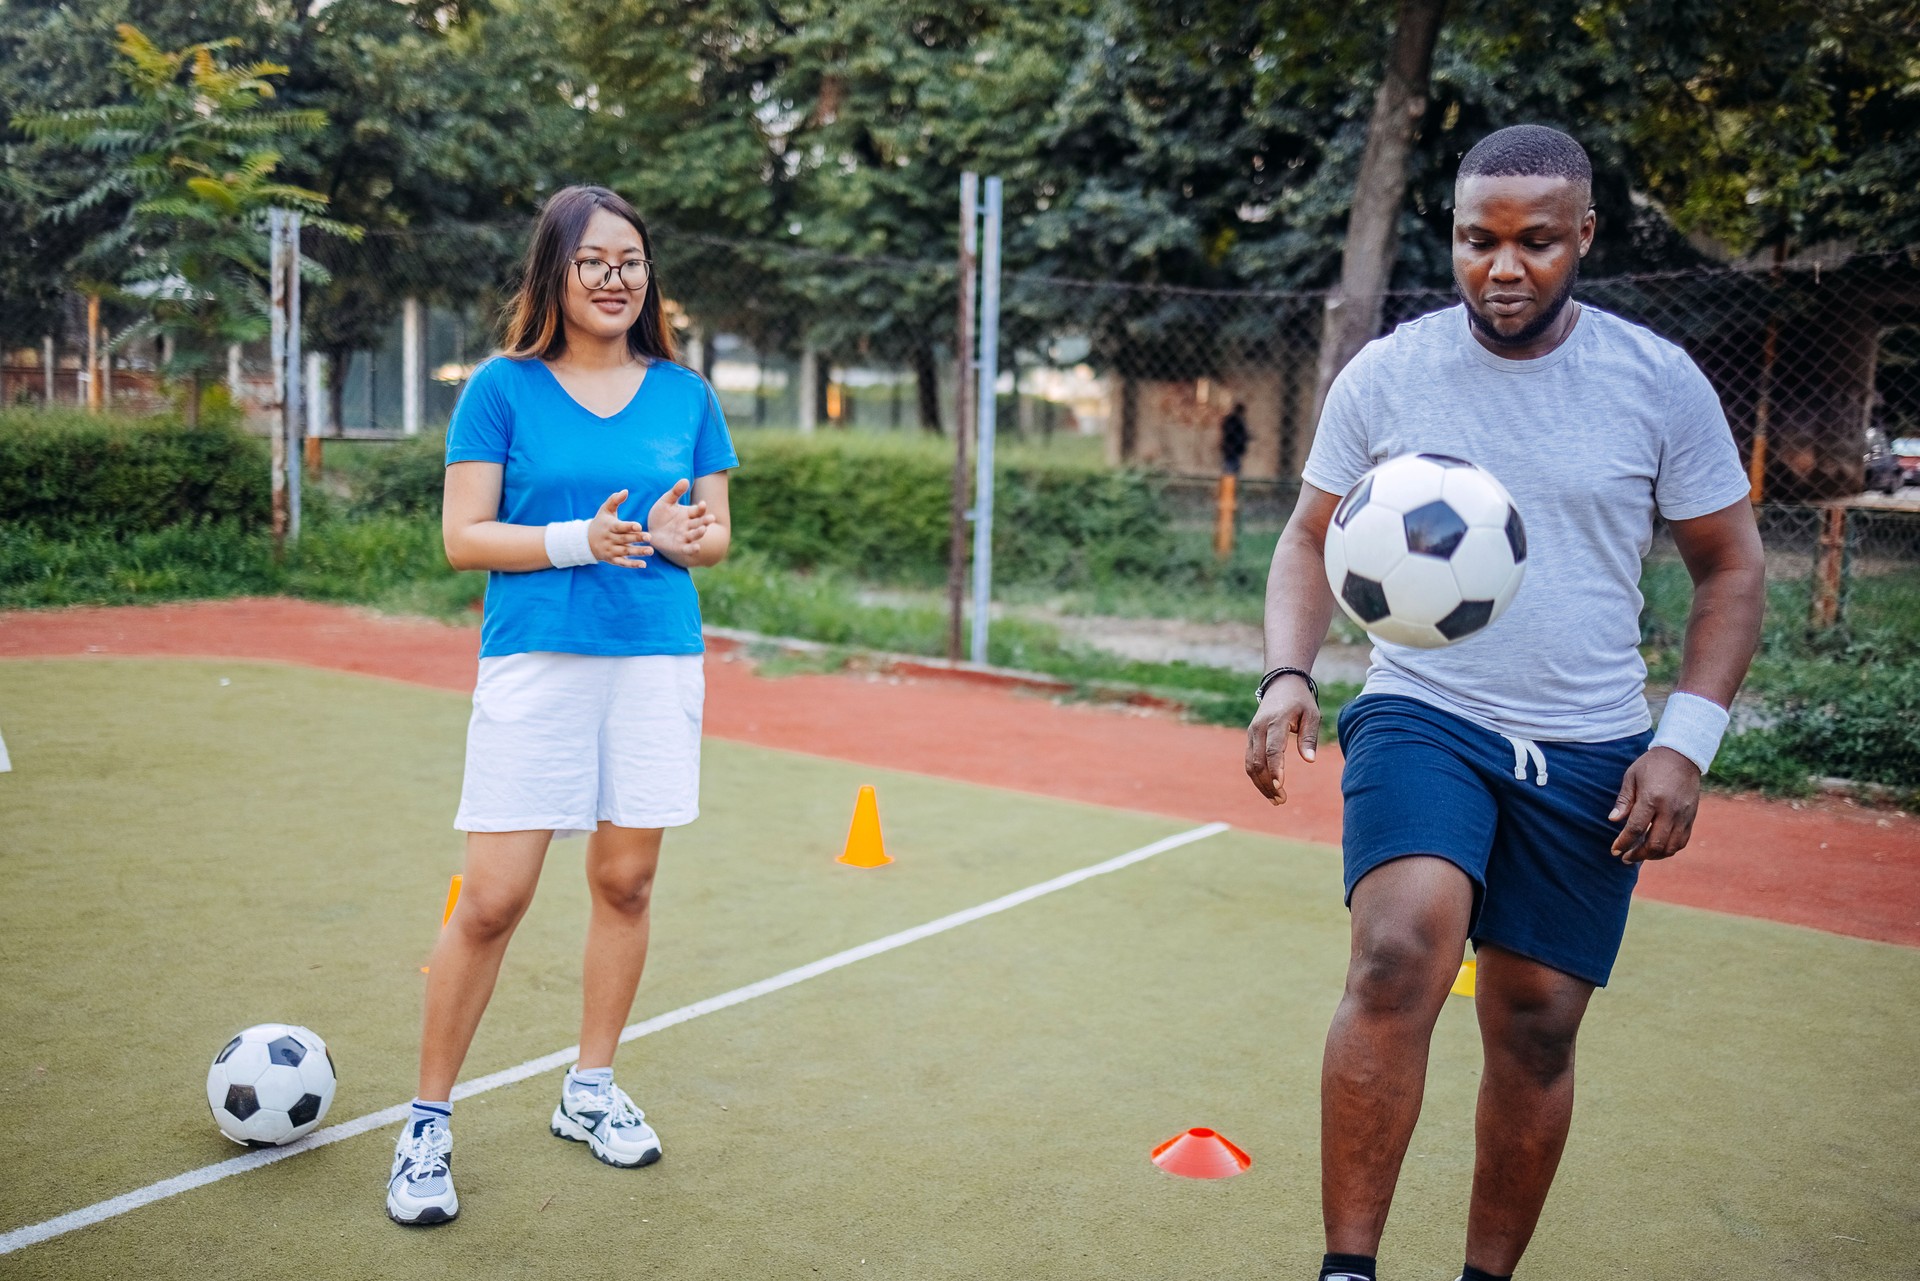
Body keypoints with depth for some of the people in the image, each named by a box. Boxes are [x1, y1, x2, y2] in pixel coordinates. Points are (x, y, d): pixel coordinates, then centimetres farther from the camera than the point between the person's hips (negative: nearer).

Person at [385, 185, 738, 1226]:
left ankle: (591, 1090, 28)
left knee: (626, 879, 9)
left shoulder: (685, 395, 10)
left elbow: (716, 534, 13)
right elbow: (462, 537, -2)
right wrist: (578, 539, -16)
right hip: (535, 662, -3)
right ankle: (428, 1122, 12)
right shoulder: (504, 388, 1)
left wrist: (680, 536, -10)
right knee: (491, 902, -5)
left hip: (658, 662, 3)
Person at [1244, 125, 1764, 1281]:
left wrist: (1688, 740, -4)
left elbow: (1732, 567, 7)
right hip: (1422, 718, -1)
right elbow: (1312, 541, 7)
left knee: (1536, 1030, 7)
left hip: (1591, 755, 2)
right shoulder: (1384, 374, -1)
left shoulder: (1660, 382, -1)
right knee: (1400, 958, -26)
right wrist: (1288, 675, -11)